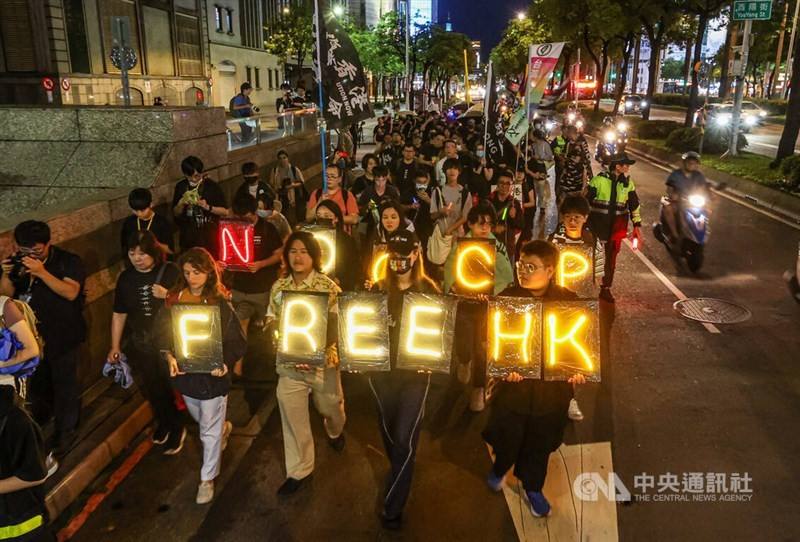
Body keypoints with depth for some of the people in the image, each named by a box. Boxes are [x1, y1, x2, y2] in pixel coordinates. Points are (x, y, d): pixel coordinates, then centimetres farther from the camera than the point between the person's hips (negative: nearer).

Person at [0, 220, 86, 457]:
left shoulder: (68, 261, -15)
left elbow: (71, 292, -28)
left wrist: (42, 272, -38)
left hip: (62, 336, -5)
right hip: (31, 334, 5)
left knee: (64, 384, 5)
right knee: (36, 382, 24)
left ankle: (65, 430, 22)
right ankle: (40, 415, 51)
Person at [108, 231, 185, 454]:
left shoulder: (170, 272, -11)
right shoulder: (126, 278, 1)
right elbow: (119, 314, 6)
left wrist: (168, 296, -25)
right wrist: (115, 346, 7)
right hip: (140, 343, 4)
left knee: (171, 387, 2)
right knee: (151, 389, 15)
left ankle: (176, 428, 26)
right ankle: (163, 421, 41)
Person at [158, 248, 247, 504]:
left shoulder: (220, 303, -16)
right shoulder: (173, 298, -6)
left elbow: (236, 340, -11)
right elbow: (163, 332, 0)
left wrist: (224, 363, -26)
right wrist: (170, 357, -16)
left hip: (212, 373, -4)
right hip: (184, 372, 4)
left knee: (210, 430, 8)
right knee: (201, 420, 26)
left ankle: (207, 479, 27)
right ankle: (224, 428, 59)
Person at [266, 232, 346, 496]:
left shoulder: (328, 286, -13)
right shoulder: (279, 287, -2)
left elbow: (337, 327, -11)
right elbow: (272, 323, 4)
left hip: (323, 361, -2)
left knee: (330, 407, 21)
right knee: (292, 418, 6)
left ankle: (335, 432, 56)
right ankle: (299, 471, 23)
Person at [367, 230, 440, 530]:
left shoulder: (429, 290, -5)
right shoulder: (378, 289, -1)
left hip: (416, 370, -2)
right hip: (382, 368, 3)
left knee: (404, 439, -3)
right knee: (388, 431, 18)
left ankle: (393, 507, 13)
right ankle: (400, 478, 46)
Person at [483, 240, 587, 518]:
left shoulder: (569, 301, -7)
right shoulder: (507, 297, -9)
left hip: (552, 387, 1)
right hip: (514, 383, -1)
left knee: (540, 442, 17)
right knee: (507, 437, 14)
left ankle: (533, 487, 42)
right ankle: (499, 468, 48)